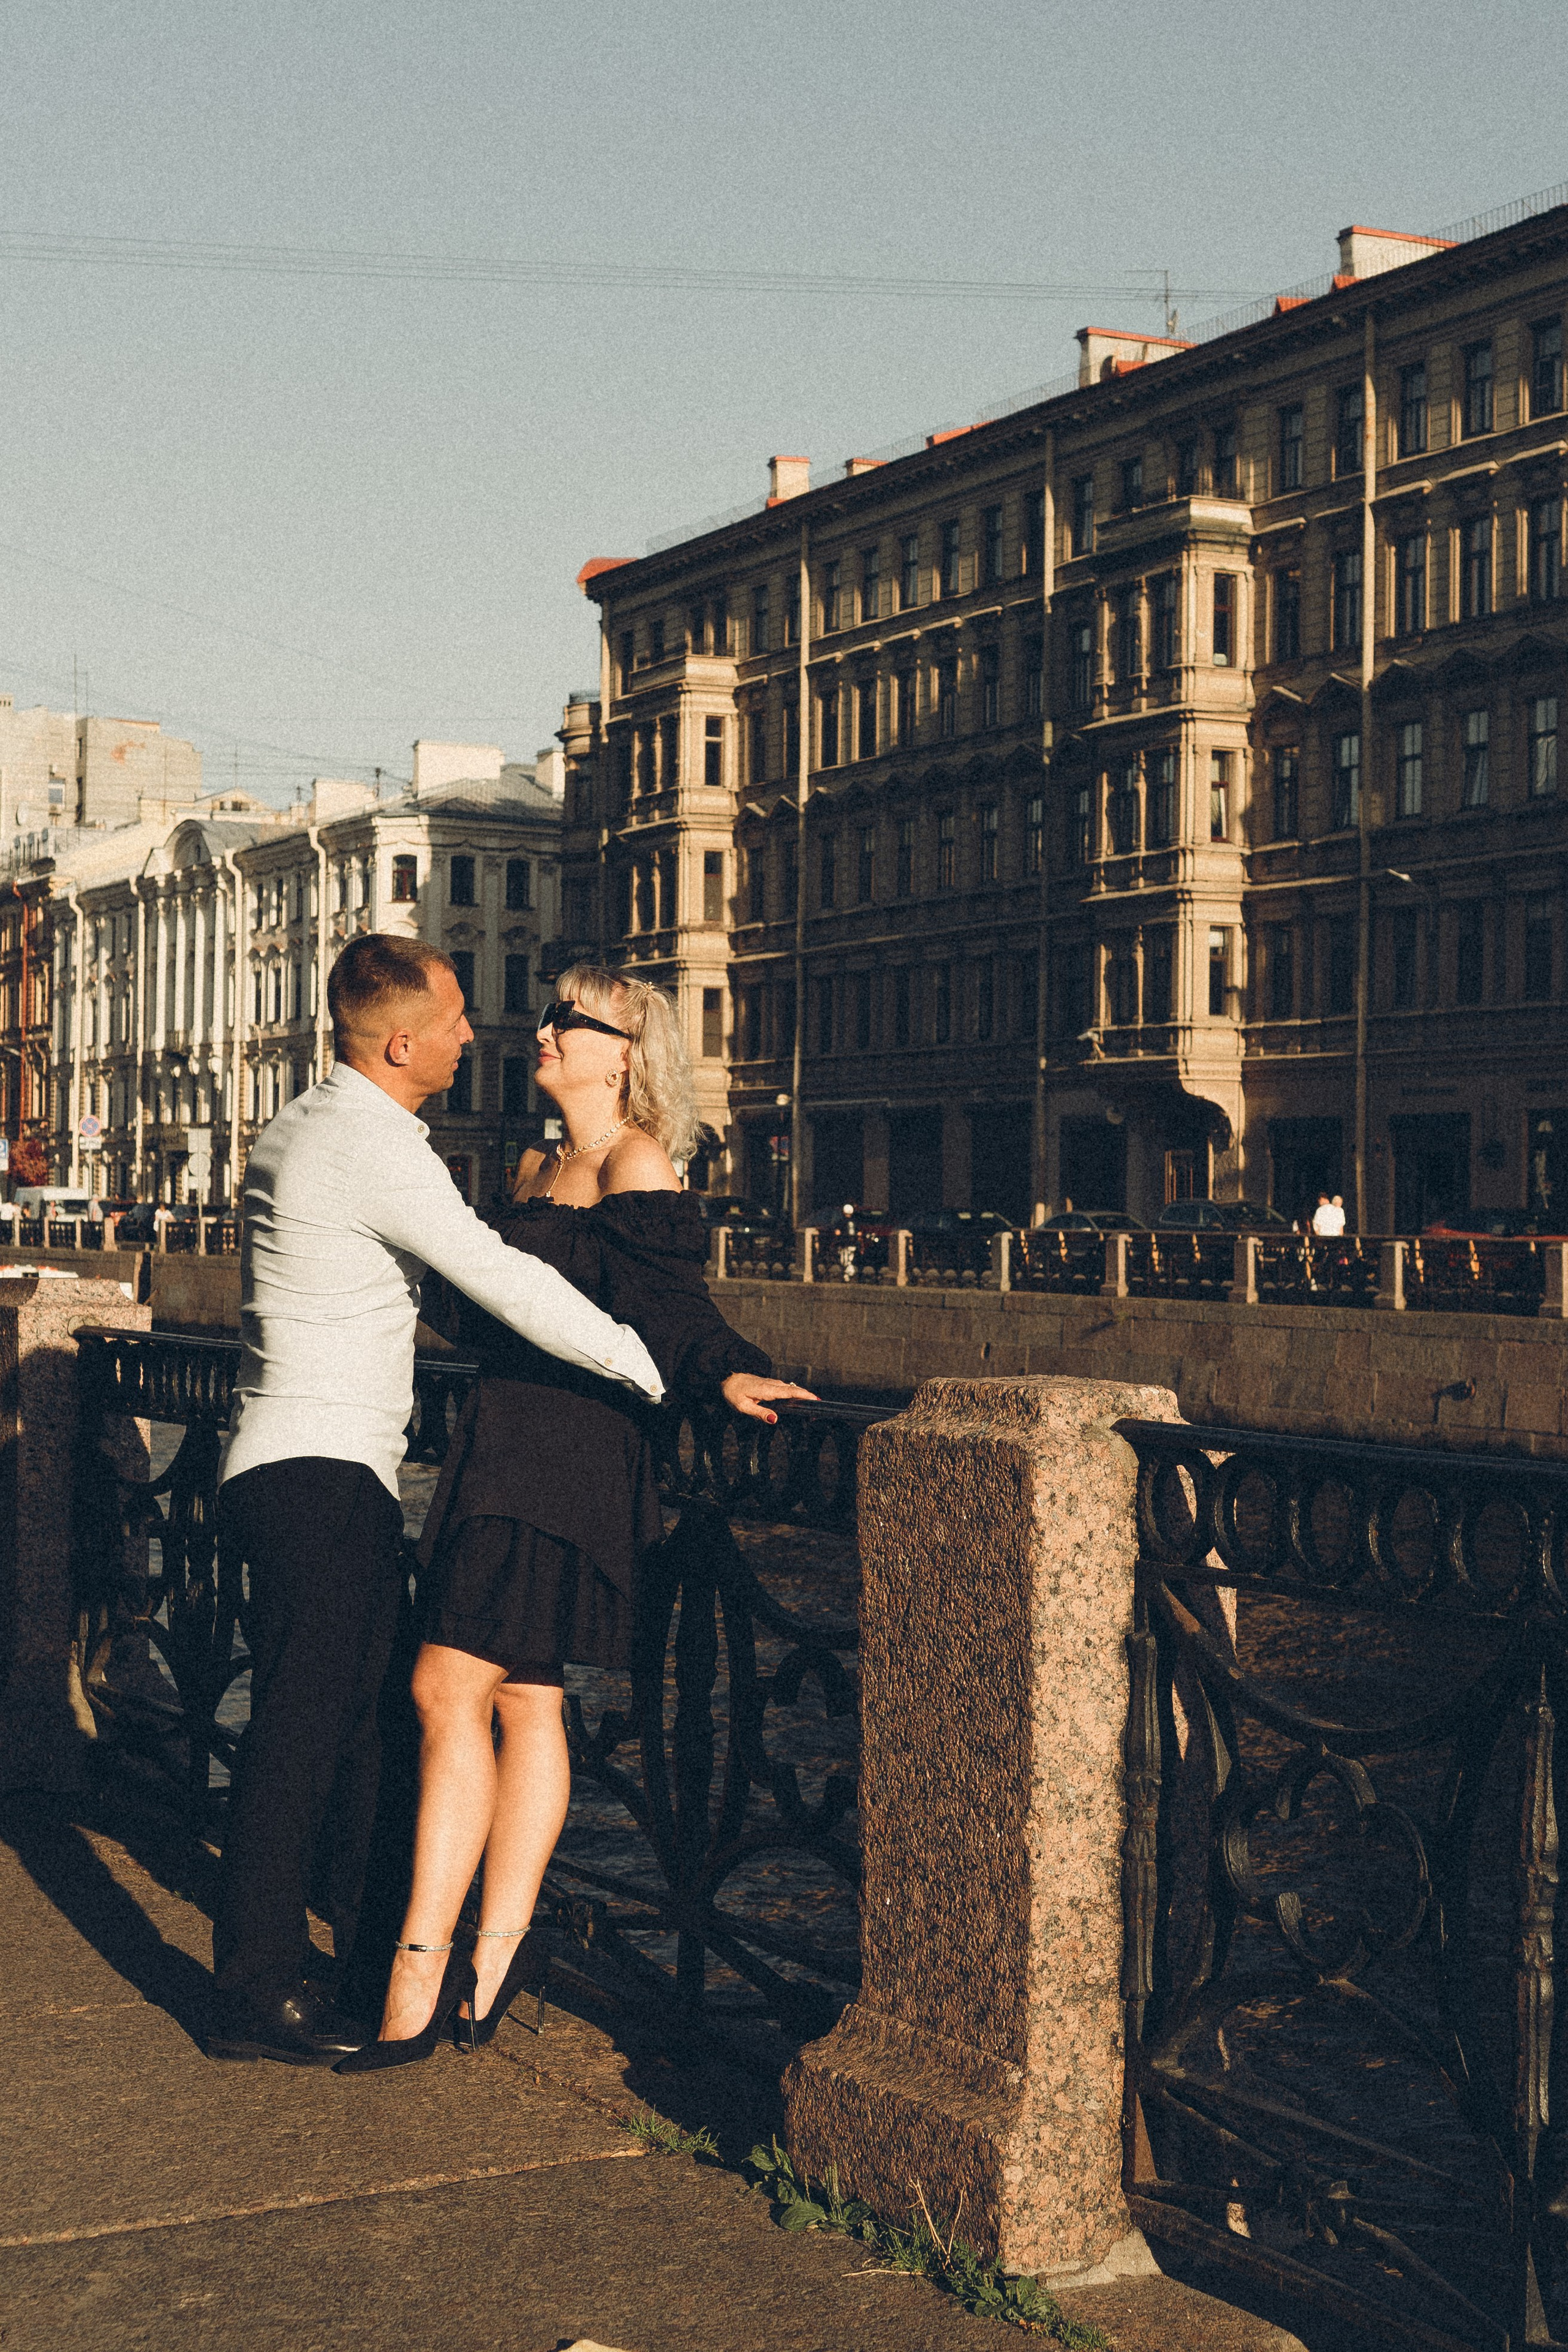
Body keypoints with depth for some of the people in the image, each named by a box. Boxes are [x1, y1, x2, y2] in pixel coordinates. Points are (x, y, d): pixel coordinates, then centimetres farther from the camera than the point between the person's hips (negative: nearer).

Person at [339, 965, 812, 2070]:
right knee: (524, 1698, 9)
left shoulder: (635, 1165, -8)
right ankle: (496, 1948, 13)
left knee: (450, 1686, -11)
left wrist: (726, 1370, -34)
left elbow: (666, 1305, -20)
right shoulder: (538, 1170, 19)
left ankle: (421, 1968, -7)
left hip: (566, 1453, -9)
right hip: (507, 1442, 9)